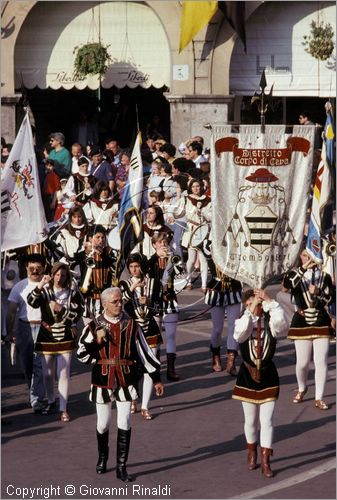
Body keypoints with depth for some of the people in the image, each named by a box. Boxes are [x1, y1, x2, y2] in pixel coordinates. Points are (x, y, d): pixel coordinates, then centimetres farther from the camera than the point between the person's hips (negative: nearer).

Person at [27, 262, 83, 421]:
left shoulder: (72, 292, 0)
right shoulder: (45, 291, 1)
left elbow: (77, 314, -4)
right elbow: (31, 302, -16)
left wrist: (61, 309, -16)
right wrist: (40, 285, -27)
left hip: (65, 338, -2)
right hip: (46, 337, 2)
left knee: (64, 374, -5)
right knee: (48, 373, 11)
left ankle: (63, 409, -2)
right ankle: (51, 402, 31)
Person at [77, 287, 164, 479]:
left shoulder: (131, 325, 2)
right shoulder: (94, 326, -1)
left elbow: (144, 352, 7)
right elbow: (82, 355, -1)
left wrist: (156, 377, 8)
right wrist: (96, 341, -18)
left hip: (126, 379, 0)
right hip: (103, 379, 0)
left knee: (125, 423, -5)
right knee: (103, 423, 9)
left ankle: (122, 467, 2)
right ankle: (103, 457, 35)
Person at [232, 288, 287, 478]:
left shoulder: (270, 322, -8)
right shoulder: (243, 321, -7)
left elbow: (281, 323, -31)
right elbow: (239, 334, -29)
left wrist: (270, 302, -29)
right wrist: (250, 312, -33)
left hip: (268, 375, -1)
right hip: (248, 375, 1)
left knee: (267, 421, -2)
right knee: (251, 420, 14)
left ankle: (265, 461, 3)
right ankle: (252, 453, 36)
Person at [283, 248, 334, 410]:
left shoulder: (324, 276, 3)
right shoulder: (295, 273, -1)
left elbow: (330, 299, -1)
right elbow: (287, 284, -24)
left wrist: (317, 293, -20)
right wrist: (303, 269, -33)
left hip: (321, 323, 1)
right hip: (302, 323, -1)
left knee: (321, 362, -4)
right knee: (302, 362, 3)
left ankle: (319, 398, 6)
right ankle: (302, 388, 33)